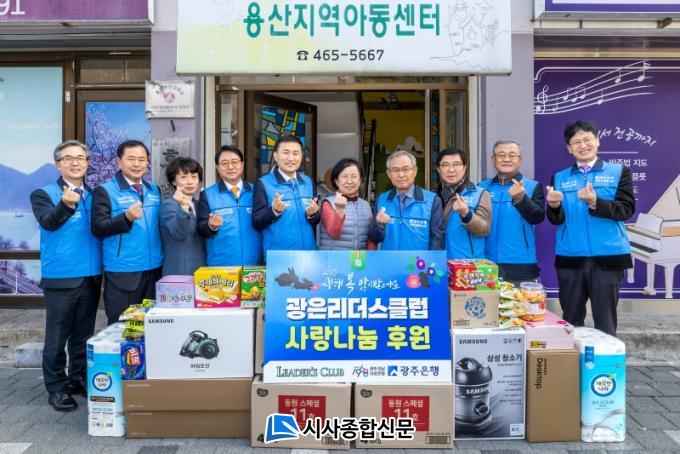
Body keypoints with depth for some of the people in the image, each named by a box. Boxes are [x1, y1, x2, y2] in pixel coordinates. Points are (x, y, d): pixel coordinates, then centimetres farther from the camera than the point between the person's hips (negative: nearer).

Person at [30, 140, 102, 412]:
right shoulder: (44, 194, -3)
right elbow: (48, 222, -22)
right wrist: (66, 204, -40)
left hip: (92, 276, 4)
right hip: (60, 277, -4)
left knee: (83, 335, 15)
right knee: (57, 336, 3)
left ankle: (80, 379, 29)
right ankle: (56, 387, 16)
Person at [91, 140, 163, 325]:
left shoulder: (154, 190, 12)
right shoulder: (105, 191, -5)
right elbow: (98, 228, -12)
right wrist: (126, 218, -25)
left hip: (154, 268, 5)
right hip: (122, 272, -5)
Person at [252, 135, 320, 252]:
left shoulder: (308, 182, 5)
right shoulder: (263, 183, -7)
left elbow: (316, 220, 8)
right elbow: (256, 223, -10)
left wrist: (313, 214, -12)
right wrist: (274, 211, -26)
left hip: (308, 252, 4)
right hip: (277, 255, -4)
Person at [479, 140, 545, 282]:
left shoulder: (533, 187, 2)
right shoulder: (482, 188, 8)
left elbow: (538, 217, -11)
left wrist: (521, 198, -28)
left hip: (522, 265, -2)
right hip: (487, 265, 2)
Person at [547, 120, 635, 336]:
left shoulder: (619, 172, 5)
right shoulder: (559, 178, 9)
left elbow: (626, 209, -7)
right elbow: (557, 220, 2)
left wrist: (595, 202, -24)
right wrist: (554, 206, -21)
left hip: (608, 257, -2)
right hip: (570, 258, 2)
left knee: (605, 320, 3)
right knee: (571, 320, 9)